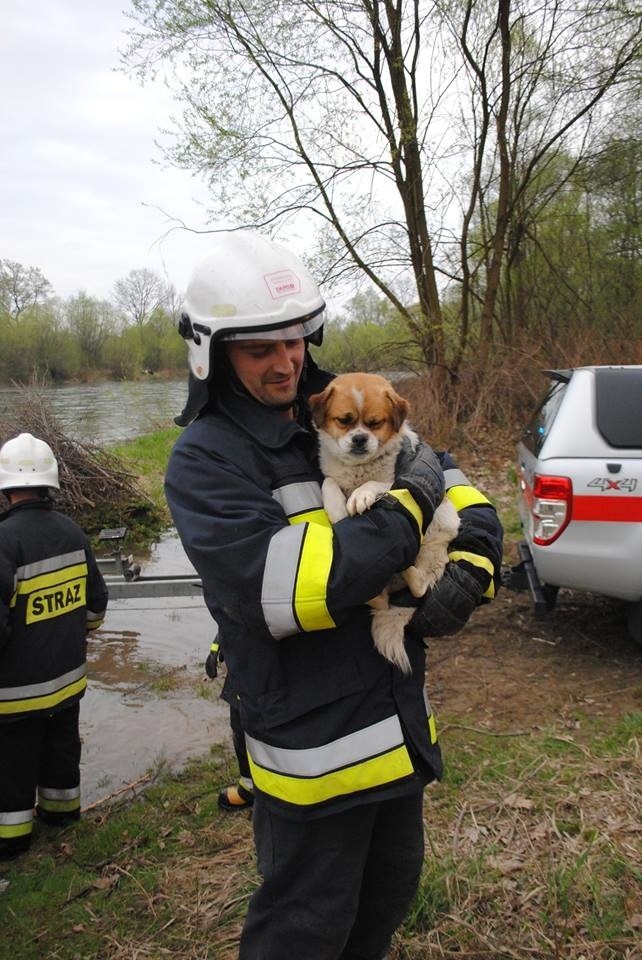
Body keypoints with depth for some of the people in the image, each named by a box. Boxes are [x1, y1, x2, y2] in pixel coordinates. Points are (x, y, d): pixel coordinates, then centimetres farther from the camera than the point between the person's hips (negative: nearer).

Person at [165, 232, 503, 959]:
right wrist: (410, 504, -24)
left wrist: (473, 566, -13)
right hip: (312, 743, -6)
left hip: (400, 721, 7)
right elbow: (281, 590, -31)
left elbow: (461, 491, 8)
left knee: (391, 889, 28)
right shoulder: (203, 461, -17)